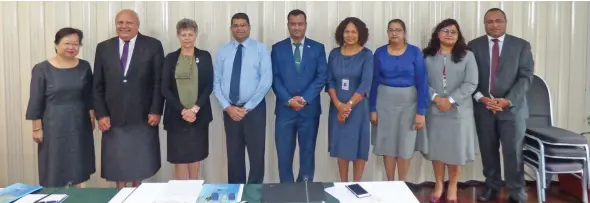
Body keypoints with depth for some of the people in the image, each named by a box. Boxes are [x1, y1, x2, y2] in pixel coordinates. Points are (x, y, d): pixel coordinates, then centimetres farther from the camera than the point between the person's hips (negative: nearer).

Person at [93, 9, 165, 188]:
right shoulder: (103, 48, 7)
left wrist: (155, 111, -9)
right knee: (117, 163, 8)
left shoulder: (153, 46, 0)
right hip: (113, 117, 2)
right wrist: (100, 114, -2)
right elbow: (98, 85, 6)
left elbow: (159, 82, -3)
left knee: (140, 163, 9)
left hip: (142, 116, -2)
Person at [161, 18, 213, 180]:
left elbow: (209, 86, -1)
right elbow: (165, 89, -1)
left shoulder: (205, 56, 5)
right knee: (179, 157, 0)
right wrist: (182, 110, -11)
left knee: (196, 156, 8)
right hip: (176, 115, 0)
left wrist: (195, 109, -12)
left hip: (199, 115, 0)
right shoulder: (170, 58, 5)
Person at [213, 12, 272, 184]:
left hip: (254, 109, -2)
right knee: (234, 154, 11)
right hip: (229, 110, 3)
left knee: (256, 153, 5)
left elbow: (266, 81, -10)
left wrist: (247, 107, -13)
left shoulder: (260, 49, -2)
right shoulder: (223, 51, 7)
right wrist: (227, 107, -9)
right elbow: (216, 82, 4)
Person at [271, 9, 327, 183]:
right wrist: (289, 100, -12)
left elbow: (321, 77, -2)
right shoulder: (277, 48, 7)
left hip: (309, 108, 0)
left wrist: (304, 99, -13)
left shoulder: (317, 48, 6)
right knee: (284, 154, 3)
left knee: (308, 152, 8)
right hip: (285, 108, 0)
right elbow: (274, 78, 0)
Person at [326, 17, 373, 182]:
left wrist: (349, 105, -16)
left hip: (358, 107, -3)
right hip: (337, 107, 3)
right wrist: (339, 105, -12)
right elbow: (330, 81, 1)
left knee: (358, 144, 4)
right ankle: (343, 184, 20)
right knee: (340, 144, 8)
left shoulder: (366, 55, -4)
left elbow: (365, 84, -11)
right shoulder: (334, 54, 4)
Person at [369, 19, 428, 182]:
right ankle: (390, 184, 21)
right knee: (387, 144, 7)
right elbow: (374, 82, 3)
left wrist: (421, 111, -11)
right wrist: (373, 108, 0)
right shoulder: (380, 52, 0)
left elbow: (422, 82, -7)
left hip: (408, 102, -1)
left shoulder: (415, 52, -6)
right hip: (385, 101, 2)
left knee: (405, 145, 6)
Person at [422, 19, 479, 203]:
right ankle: (439, 185, 24)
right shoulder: (427, 56, 3)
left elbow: (471, 84, -5)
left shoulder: (467, 56, 2)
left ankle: (452, 186, 22)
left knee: (456, 149, 5)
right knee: (436, 148, 8)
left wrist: (451, 100, -15)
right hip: (434, 109, 1)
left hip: (459, 110, -1)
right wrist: (436, 98, -16)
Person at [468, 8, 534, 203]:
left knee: (513, 152, -1)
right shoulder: (474, 45, 5)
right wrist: (481, 98, -13)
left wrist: (508, 100, -14)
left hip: (512, 107, -1)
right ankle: (491, 187, 22)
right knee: (488, 150, 8)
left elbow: (526, 77, -3)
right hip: (483, 107, 1)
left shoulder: (521, 45, 3)